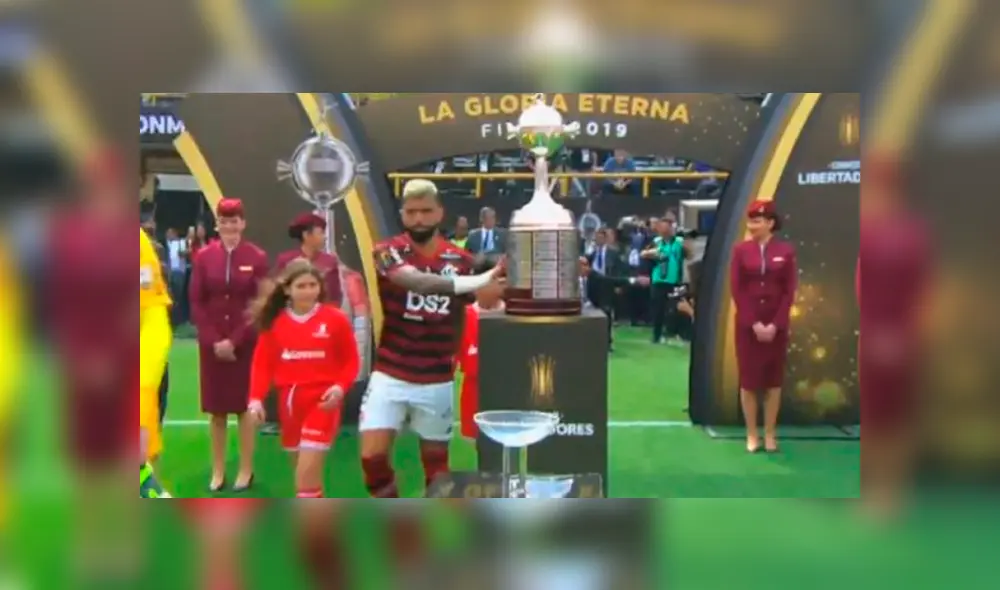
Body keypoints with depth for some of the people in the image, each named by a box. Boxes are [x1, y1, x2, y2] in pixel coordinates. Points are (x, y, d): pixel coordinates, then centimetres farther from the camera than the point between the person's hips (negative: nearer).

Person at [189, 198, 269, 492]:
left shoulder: (257, 257, -3)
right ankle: (217, 470, 16)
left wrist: (234, 341, -11)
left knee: (245, 406, 5)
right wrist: (213, 340, -9)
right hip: (211, 344, 2)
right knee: (216, 409, 7)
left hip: (246, 343, -2)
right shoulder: (204, 257, 2)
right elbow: (196, 303, 1)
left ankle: (246, 470, 14)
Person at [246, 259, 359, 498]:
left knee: (308, 470, -12)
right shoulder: (274, 322, 0)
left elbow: (351, 361, -2)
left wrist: (340, 387, -18)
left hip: (322, 401, -4)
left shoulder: (335, 319, -6)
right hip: (289, 401, 4)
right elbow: (262, 363, 1)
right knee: (305, 467, 16)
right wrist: (256, 399, -9)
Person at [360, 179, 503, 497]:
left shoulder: (461, 260, 0)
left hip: (437, 380, 2)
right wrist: (480, 280, -43)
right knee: (372, 456, -7)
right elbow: (417, 281, -31)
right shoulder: (388, 252, -9)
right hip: (390, 376, -2)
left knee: (436, 462, 11)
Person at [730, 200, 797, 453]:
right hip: (747, 324, 0)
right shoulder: (741, 250, -1)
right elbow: (736, 290, -4)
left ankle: (770, 434, 14)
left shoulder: (785, 251, -1)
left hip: (776, 325, 0)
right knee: (748, 378, 3)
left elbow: (789, 291, -2)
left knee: (774, 378, 6)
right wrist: (753, 323, -12)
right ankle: (752, 434, 12)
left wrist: (775, 325, -11)